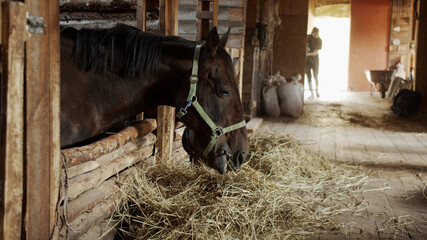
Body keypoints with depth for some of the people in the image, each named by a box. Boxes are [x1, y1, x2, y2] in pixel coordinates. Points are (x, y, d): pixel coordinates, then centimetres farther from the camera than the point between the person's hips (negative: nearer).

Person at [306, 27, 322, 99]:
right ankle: (312, 94, 1)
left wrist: (308, 54, -28)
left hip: (314, 60, -1)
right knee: (309, 77, -2)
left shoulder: (319, 40, -7)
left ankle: (317, 91, 31)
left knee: (316, 76, 9)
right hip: (307, 60, 1)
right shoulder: (308, 37, -3)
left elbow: (315, 52, -14)